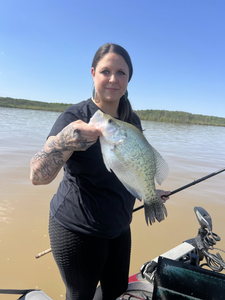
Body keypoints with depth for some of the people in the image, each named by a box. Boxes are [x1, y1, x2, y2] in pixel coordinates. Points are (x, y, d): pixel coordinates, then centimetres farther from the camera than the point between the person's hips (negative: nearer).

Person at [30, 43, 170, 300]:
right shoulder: (75, 117, -18)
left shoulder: (133, 121, 1)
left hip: (119, 228, 6)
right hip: (78, 231, -6)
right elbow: (38, 176, -28)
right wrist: (63, 141, -45)